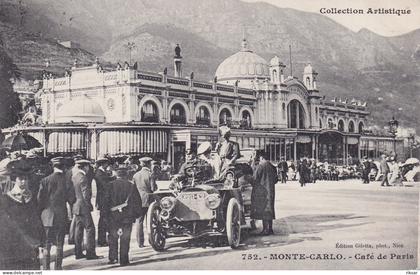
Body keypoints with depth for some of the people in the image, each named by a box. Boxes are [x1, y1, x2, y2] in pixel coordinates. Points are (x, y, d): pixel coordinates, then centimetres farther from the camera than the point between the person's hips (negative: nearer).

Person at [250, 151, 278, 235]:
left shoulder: (261, 166, -13)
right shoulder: (272, 166, 8)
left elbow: (255, 177, -13)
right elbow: (275, 179, 13)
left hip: (262, 190, -7)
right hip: (271, 190, 7)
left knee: (263, 209, -3)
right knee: (269, 209, 13)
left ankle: (265, 229, -4)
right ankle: (270, 229, 16)